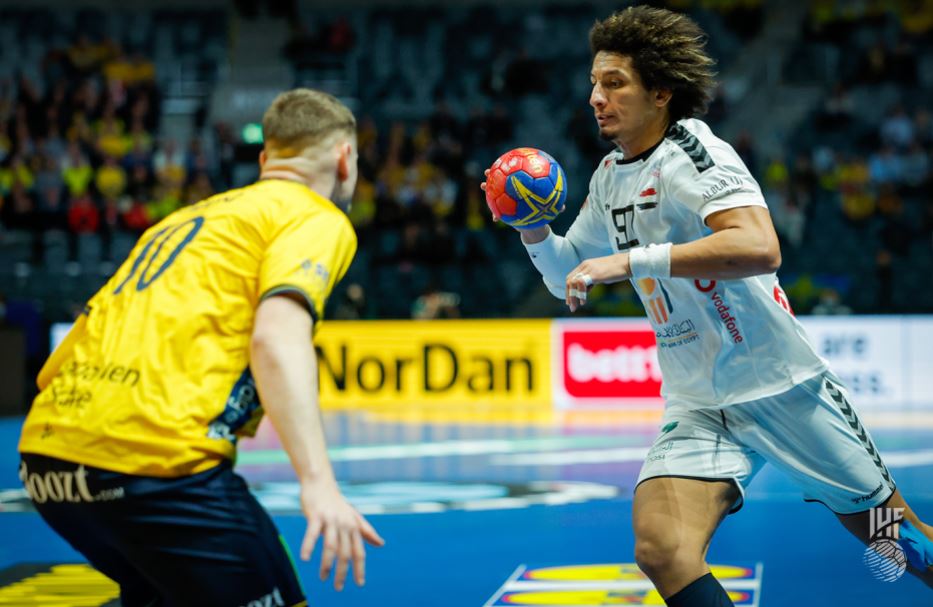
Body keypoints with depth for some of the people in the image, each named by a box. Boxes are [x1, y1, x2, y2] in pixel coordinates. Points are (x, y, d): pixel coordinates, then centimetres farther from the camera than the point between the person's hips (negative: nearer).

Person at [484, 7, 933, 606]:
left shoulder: (692, 150, -15)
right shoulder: (610, 176, 8)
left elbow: (760, 248, -32)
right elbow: (568, 274, 21)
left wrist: (631, 260, -34)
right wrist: (534, 229, 0)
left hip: (783, 384, -5)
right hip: (697, 407, 5)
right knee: (662, 550, -21)